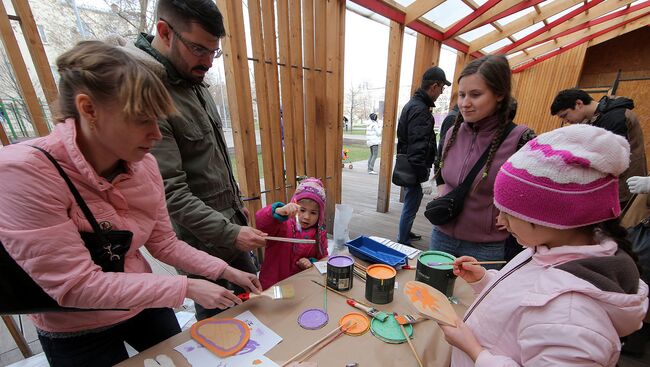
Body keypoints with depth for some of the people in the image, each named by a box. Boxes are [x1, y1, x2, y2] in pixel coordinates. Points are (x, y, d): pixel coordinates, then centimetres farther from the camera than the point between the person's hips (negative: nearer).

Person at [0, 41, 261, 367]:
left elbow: (163, 243, -7)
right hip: (77, 334, -3)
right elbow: (76, 286, -29)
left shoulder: (144, 164, -14)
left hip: (144, 306, 4)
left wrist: (226, 271, -12)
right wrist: (187, 288, -28)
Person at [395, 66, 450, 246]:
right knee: (411, 205, 1)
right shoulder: (420, 110, -18)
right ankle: (403, 242, 15)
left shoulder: (413, 103, 15)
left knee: (411, 202, 22)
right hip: (413, 168, -11)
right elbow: (418, 147, -25)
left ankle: (405, 234, 38)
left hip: (407, 165, 11)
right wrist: (422, 172, -19)